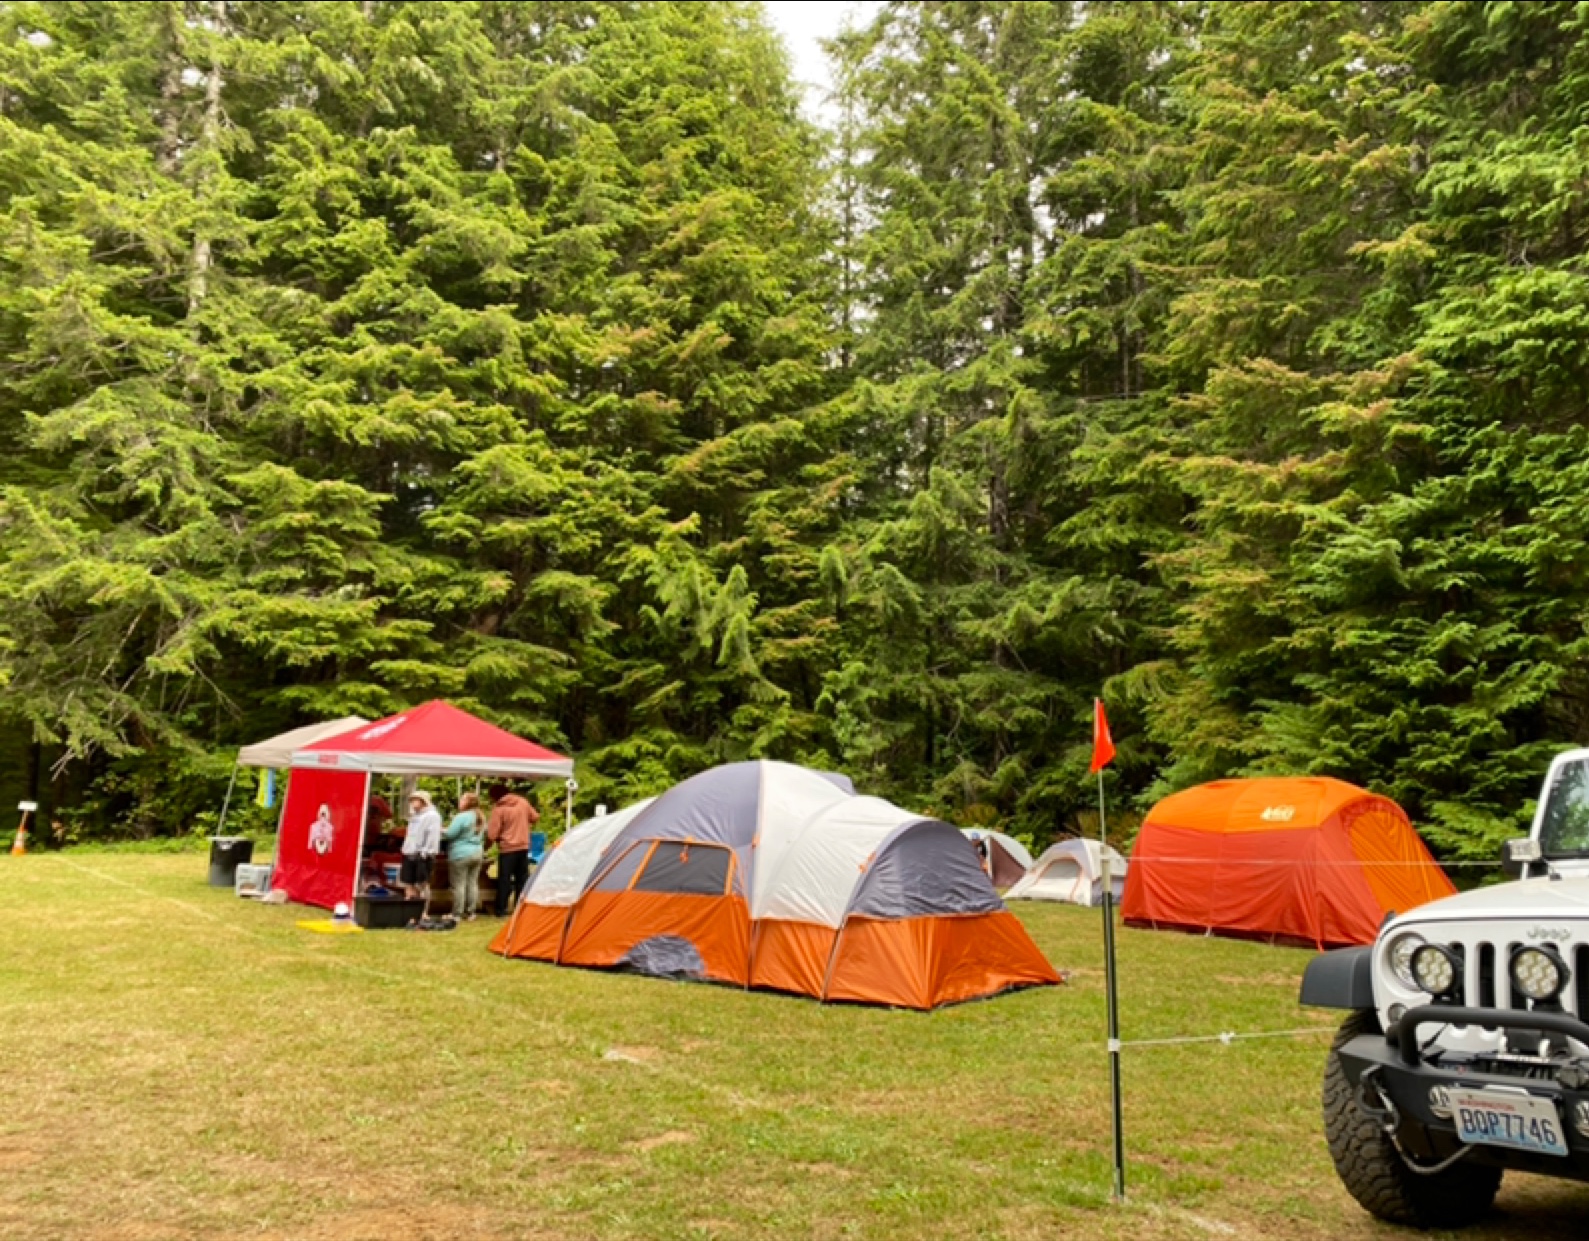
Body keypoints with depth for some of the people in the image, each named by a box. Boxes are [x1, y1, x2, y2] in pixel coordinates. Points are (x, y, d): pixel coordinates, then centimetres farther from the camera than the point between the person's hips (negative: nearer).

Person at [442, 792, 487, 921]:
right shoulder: (481, 818, 11)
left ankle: (457, 913, 0)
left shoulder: (461, 817, -16)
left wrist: (441, 832, 4)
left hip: (461, 854, -8)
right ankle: (470, 913, 13)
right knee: (473, 883, 9)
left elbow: (450, 834, -14)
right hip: (477, 853, 8)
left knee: (459, 884, -2)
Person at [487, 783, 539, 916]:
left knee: (504, 879, 3)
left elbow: (492, 834, -14)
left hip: (507, 848, -5)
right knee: (522, 878, 11)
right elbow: (535, 817, 15)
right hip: (524, 846, 5)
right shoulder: (523, 802, 2)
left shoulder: (498, 809, -12)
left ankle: (501, 909, 6)